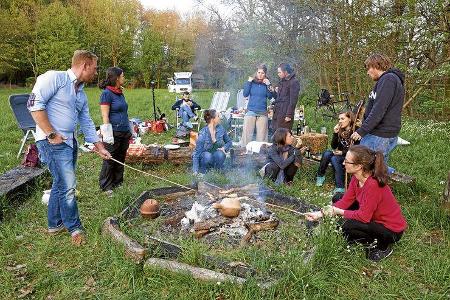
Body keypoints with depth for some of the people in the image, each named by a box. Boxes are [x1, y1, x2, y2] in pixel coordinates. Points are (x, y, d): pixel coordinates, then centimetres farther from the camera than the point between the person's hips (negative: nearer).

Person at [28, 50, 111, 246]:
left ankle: (55, 224, 31)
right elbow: (34, 103, -16)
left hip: (70, 142, 9)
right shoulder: (55, 78, -8)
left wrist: (100, 147, 18)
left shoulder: (81, 94, 17)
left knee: (61, 184, 16)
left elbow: (87, 123, 20)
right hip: (53, 142, -9)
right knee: (68, 185, -8)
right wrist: (52, 135, -18)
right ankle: (74, 228, 9)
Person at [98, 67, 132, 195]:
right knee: (110, 160, 2)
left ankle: (118, 183, 28)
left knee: (120, 160, 15)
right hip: (114, 133, -8)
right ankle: (106, 187, 14)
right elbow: (105, 117, -15)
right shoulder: (107, 93, -10)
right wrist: (108, 136, -19)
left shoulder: (120, 93, 14)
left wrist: (130, 131, 19)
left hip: (124, 132, 8)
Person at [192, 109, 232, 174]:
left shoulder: (220, 128, -11)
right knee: (207, 156, -36)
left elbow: (229, 142, 5)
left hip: (216, 157, 3)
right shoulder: (203, 134, -23)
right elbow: (196, 153, -19)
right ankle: (202, 171, -8)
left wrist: (224, 148, -18)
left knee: (220, 154, -30)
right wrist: (195, 171, -25)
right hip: (204, 157, -3)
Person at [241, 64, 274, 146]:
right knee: (247, 133, -4)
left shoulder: (266, 83, 7)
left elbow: (270, 97, -1)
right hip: (251, 111, 0)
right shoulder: (252, 82, 6)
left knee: (261, 135, 1)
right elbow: (245, 94, -2)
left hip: (262, 113, 1)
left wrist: (268, 85, -10)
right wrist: (248, 82, -7)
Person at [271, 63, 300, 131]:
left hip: (285, 114, -9)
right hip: (277, 113, 9)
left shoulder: (294, 82, -9)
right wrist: (277, 92, 9)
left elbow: (293, 100, -14)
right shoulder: (282, 81, 19)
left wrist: (289, 115, -18)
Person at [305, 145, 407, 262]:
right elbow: (345, 201, -4)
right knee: (337, 198, 2)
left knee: (348, 227, -27)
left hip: (392, 230, -8)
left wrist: (338, 212, -18)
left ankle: (383, 247, 1)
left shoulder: (373, 185, -34)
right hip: (374, 218, 8)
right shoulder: (356, 178, -9)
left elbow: (364, 216, -30)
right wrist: (320, 214, -10)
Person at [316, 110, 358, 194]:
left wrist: (342, 152, -22)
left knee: (334, 159, -31)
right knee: (327, 153, -22)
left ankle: (341, 187, -30)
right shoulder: (340, 130, 4)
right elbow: (334, 146, 3)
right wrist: (335, 133, -10)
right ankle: (320, 176, -8)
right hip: (340, 155, 6)